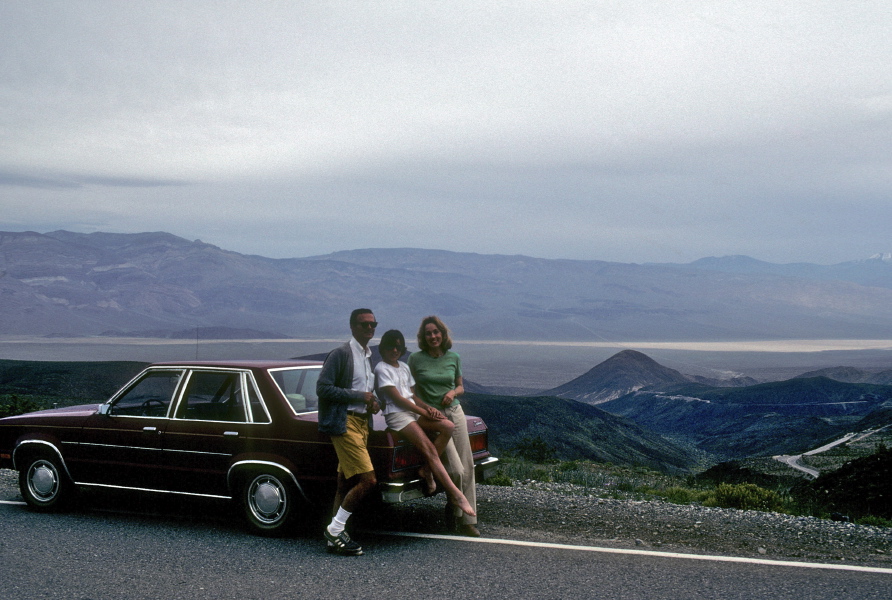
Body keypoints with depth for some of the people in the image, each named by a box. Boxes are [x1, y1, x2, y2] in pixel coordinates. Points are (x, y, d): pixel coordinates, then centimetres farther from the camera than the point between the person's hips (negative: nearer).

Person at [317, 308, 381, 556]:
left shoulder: (370, 357, 17)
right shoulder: (341, 354, -9)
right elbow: (323, 388, -16)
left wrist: (373, 401, 6)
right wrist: (360, 396, -17)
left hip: (363, 423, 9)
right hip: (345, 423, -9)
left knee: (346, 484, 11)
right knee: (368, 480, -15)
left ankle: (336, 537, 17)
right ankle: (335, 529, -3)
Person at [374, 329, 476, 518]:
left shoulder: (404, 367, 19)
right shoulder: (382, 369, -4)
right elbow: (397, 398, -10)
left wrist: (427, 407, -2)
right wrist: (424, 412, -11)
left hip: (414, 412, 8)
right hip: (397, 416, -8)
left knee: (448, 426, -17)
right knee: (429, 450, -21)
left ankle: (427, 470, -9)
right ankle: (455, 495, -23)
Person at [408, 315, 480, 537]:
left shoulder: (453, 358, 6)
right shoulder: (416, 359, -3)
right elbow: (411, 389, 5)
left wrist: (453, 392, -6)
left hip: (455, 412, 4)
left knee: (467, 467, 1)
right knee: (456, 470, -13)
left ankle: (468, 520, 10)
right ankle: (453, 509, 14)